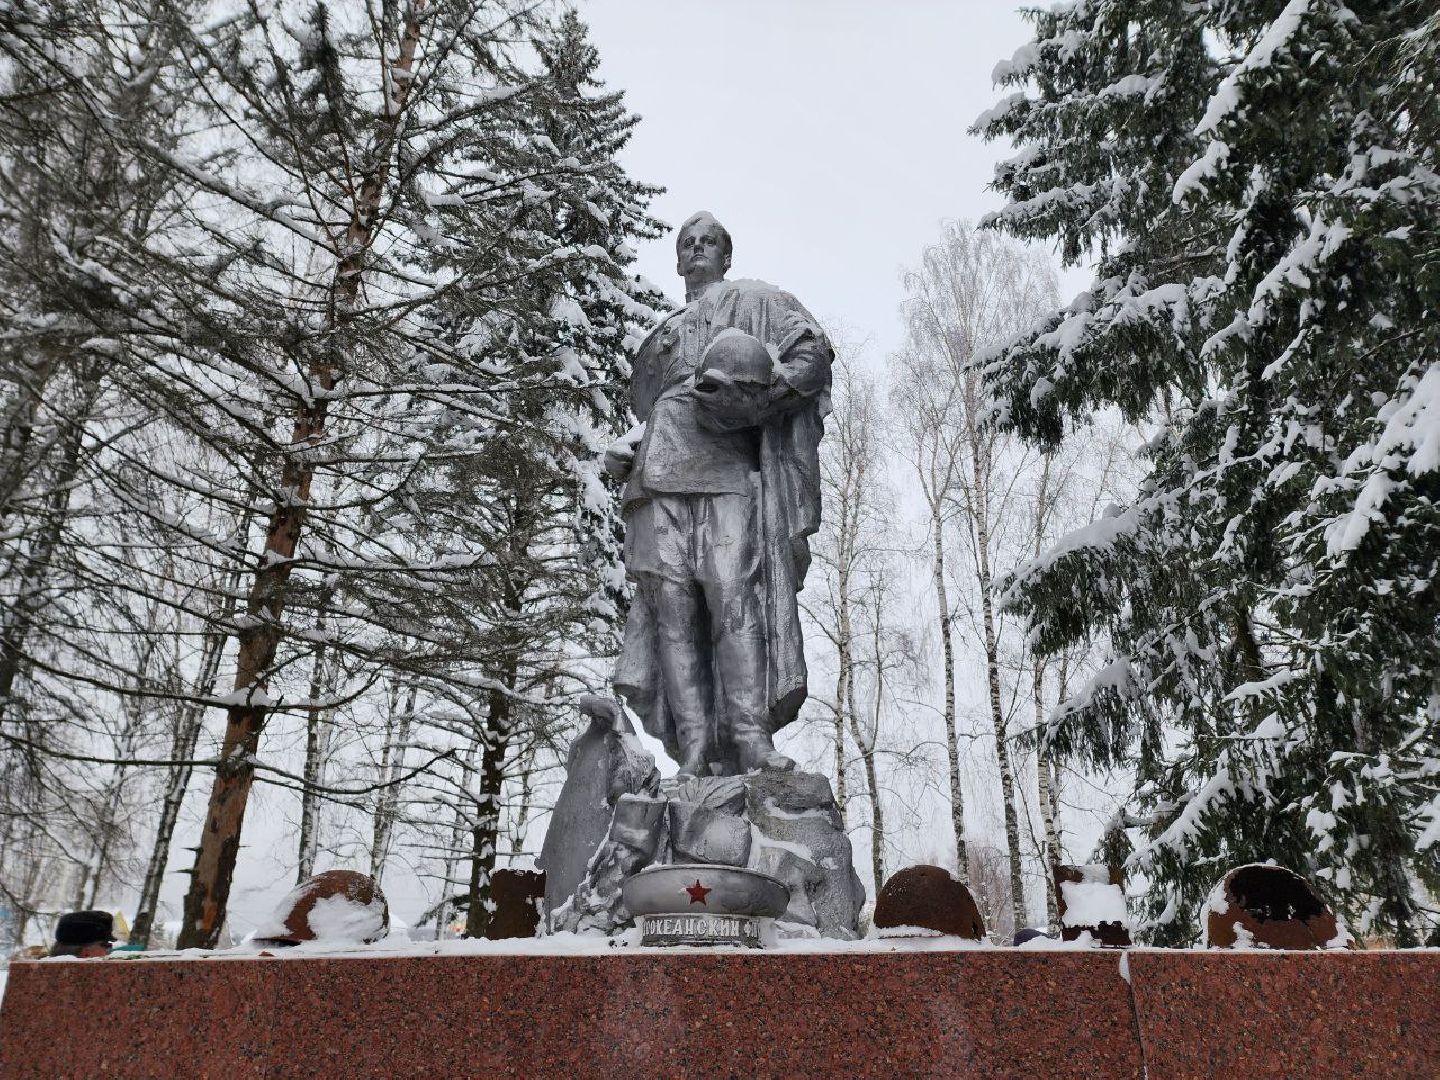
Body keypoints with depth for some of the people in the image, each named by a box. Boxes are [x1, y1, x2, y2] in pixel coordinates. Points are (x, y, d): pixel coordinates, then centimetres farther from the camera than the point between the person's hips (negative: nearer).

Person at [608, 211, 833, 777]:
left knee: (733, 593, -20)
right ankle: (693, 748, -14)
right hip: (659, 479, 4)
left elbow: (814, 349, 4)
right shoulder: (664, 332, 33)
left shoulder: (752, 300, 19)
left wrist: (760, 392, -10)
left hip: (726, 469, -4)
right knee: (670, 604, -10)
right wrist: (625, 447, 13)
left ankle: (750, 736, -22)